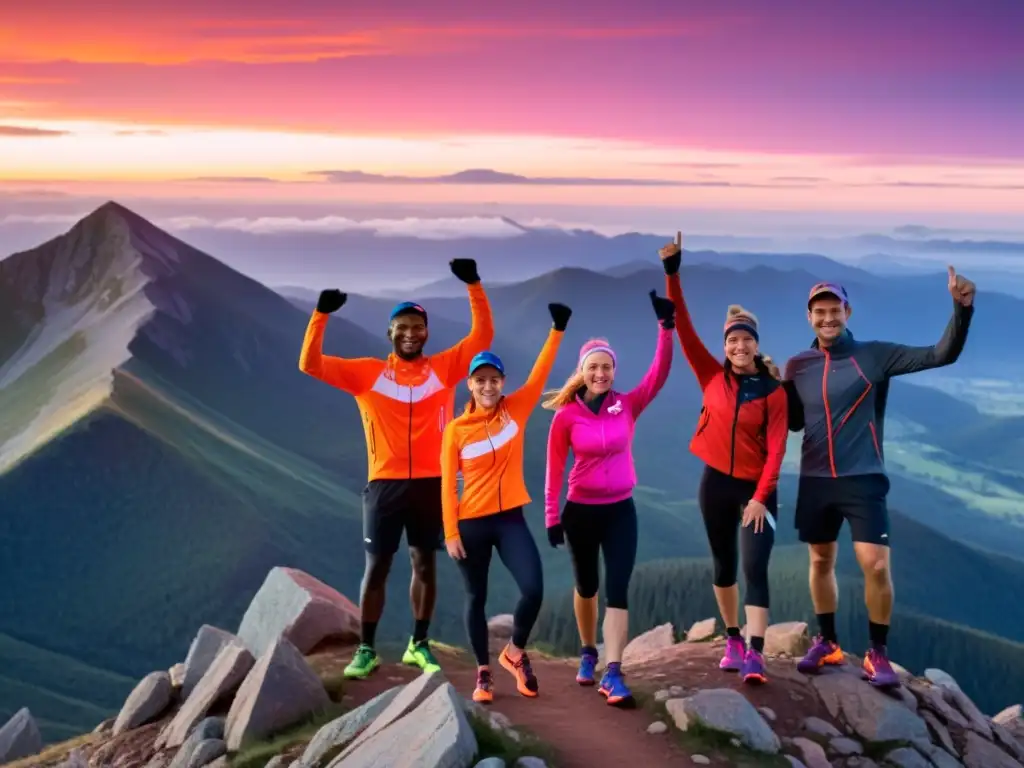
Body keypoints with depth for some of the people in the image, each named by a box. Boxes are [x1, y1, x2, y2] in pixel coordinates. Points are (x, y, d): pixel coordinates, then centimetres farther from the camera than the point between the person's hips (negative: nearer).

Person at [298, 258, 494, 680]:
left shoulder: (444, 368, 3)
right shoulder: (367, 372, 1)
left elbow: (483, 336, -1)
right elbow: (310, 364, -3)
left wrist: (474, 285, -11)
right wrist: (321, 314, -14)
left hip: (430, 483, 1)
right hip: (385, 483, -1)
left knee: (425, 564, 10)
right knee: (376, 567, 4)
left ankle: (418, 644, 23)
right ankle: (366, 649, 14)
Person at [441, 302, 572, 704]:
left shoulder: (516, 410, 0)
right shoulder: (456, 429, -4)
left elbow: (540, 374, -7)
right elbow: (448, 484, -3)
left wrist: (557, 330, -14)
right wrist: (451, 532, -6)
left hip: (510, 518, 1)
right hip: (471, 523, -1)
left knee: (533, 589, -12)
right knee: (476, 597, 7)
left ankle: (515, 652, 15)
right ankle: (483, 671, 22)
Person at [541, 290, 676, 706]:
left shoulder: (627, 405, -4)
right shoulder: (566, 416, -8)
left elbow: (658, 374, -16)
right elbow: (554, 469, -4)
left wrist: (666, 327, -26)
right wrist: (551, 517, -6)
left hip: (621, 510, 1)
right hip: (581, 511, -1)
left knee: (617, 589, -8)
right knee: (587, 586, 15)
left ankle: (613, 673, -11)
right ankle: (588, 654, 37)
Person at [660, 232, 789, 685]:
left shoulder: (773, 392, -6)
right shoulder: (712, 378, 0)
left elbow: (776, 448, -9)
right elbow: (684, 329, -5)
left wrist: (761, 496, -17)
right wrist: (672, 273, -12)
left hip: (756, 489, -3)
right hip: (715, 482, 3)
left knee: (755, 568, -11)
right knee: (724, 566, 13)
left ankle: (755, 655, -17)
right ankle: (733, 640, 28)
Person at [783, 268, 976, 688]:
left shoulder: (874, 355, -6)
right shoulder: (797, 366, 4)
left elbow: (941, 355, -11)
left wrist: (962, 308, -27)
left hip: (863, 479, -3)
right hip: (815, 481, 3)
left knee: (876, 565, -10)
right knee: (821, 560, 13)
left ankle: (878, 654, 6)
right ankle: (826, 642, 29)